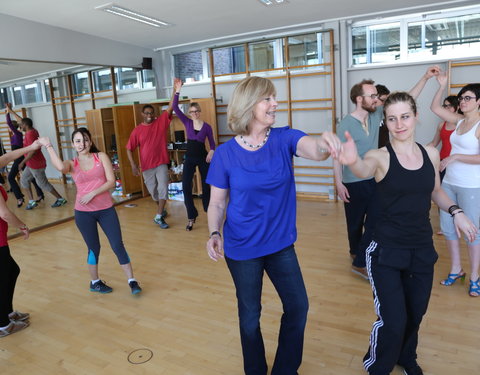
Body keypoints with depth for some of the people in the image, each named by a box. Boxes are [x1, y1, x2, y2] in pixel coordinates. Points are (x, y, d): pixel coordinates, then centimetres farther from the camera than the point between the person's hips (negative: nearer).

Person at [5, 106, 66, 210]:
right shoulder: (32, 130, 6)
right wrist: (11, 111, 31)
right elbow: (22, 121, 23)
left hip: (36, 164, -10)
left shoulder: (30, 134, -21)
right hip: (32, 164, 10)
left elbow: (33, 150, -28)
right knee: (24, 179, 15)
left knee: (43, 184, -2)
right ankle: (32, 201, 15)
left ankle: (61, 199, 7)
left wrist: (23, 162, -23)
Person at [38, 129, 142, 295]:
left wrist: (92, 194, -16)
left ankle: (132, 281, 11)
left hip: (106, 209, 0)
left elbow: (111, 181, -8)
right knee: (94, 248, 11)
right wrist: (48, 146, -18)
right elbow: (60, 167, -25)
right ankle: (95, 282, 32)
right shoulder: (72, 164, 1)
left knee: (118, 245, 0)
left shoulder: (101, 157, 0)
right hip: (83, 213, 0)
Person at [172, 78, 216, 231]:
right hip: (189, 158, 1)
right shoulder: (187, 122, 0)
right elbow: (175, 108, -8)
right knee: (186, 187, -10)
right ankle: (191, 217, -1)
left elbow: (212, 143, 3)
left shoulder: (207, 126, -4)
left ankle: (208, 209, 32)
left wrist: (211, 151, -18)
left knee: (206, 185, 10)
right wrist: (177, 91, -16)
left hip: (203, 158, -1)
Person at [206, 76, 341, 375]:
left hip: (281, 244, 3)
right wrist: (214, 233, -23)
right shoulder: (225, 153, -13)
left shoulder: (284, 138, -9)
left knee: (298, 306, 13)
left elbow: (315, 150, -29)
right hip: (242, 248, -2)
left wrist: (325, 143, -52)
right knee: (250, 314, 15)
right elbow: (217, 203, -5)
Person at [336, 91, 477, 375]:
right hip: (386, 250, -4)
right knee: (393, 320, -2)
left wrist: (455, 211, -1)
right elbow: (364, 170, -38)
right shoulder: (381, 157, -13)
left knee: (415, 314, 20)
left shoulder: (431, 154, 1)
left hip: (422, 248, 5)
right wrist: (353, 161, -61)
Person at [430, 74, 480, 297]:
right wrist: (442, 86, 5)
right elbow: (435, 108, 14)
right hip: (449, 182, 7)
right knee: (447, 227, 12)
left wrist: (454, 157, -19)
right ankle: (456, 270, 28)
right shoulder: (459, 121, 8)